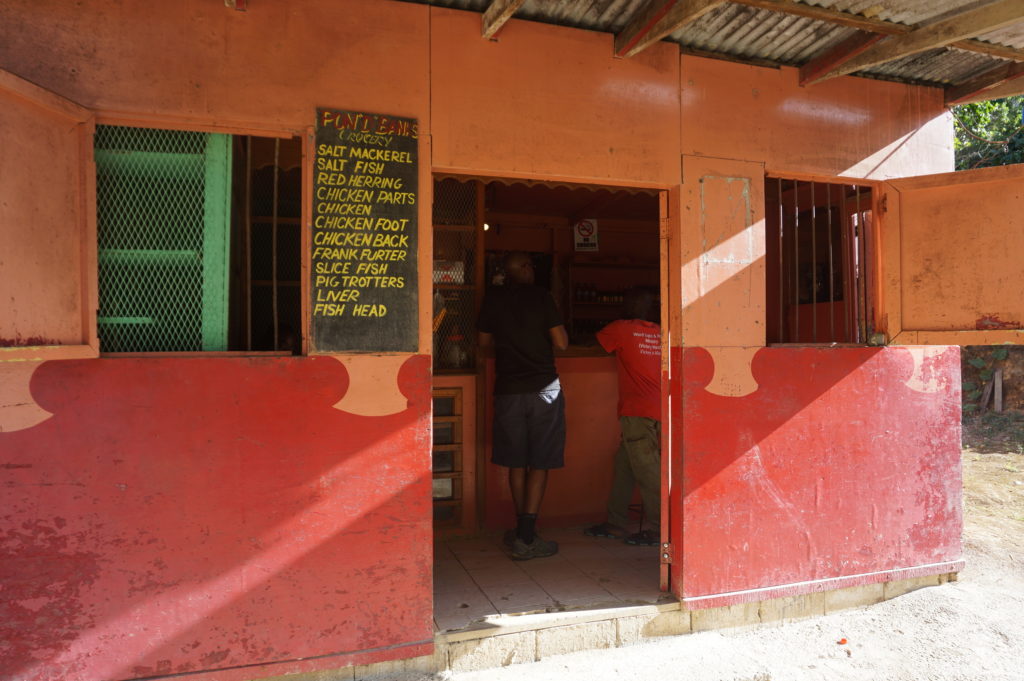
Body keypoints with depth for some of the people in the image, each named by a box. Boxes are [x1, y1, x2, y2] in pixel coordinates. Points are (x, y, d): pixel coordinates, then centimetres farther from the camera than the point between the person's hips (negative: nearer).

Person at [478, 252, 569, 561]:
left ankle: (523, 532, 24)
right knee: (539, 465, 3)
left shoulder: (493, 298, 4)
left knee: (516, 464, 13)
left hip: (508, 390, 3)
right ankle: (525, 539, 1)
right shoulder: (541, 296, -4)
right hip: (544, 388, -2)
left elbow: (484, 341, 13)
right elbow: (561, 343, -5)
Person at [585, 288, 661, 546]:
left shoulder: (621, 329, -2)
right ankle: (615, 523, 20)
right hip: (658, 411, 7)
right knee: (624, 464, 14)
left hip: (638, 412, -7)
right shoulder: (660, 333, 12)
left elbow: (594, 342, 14)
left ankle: (658, 529, 1)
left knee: (646, 470, -3)